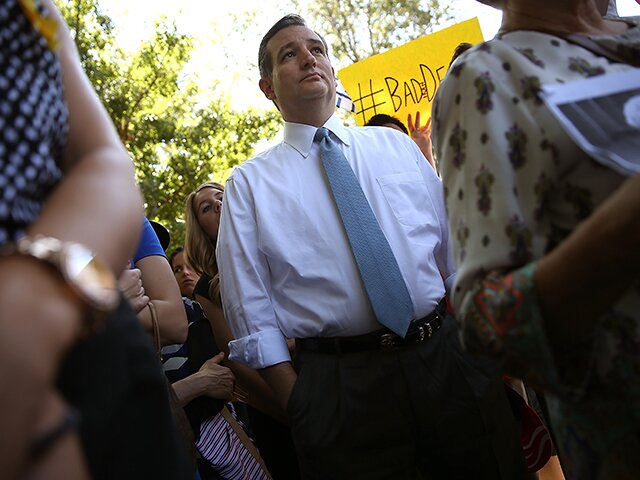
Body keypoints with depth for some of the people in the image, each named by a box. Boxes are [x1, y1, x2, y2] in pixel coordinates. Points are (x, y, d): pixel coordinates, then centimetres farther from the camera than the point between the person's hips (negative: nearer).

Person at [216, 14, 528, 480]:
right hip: (339, 387, -2)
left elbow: (456, 248, 12)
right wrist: (300, 406, -6)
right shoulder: (249, 183, 5)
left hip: (449, 359, 3)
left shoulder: (397, 144, 12)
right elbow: (252, 312, 1)